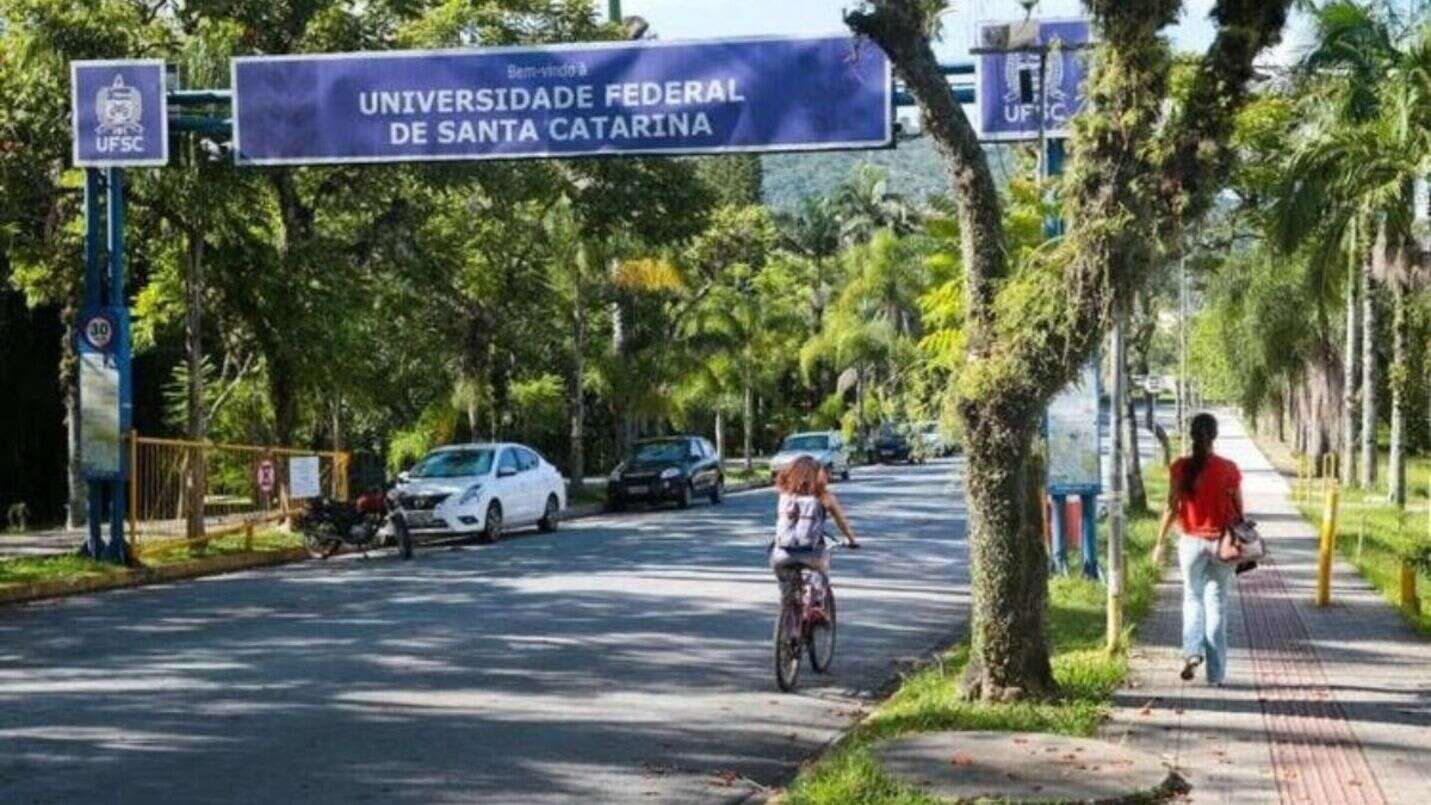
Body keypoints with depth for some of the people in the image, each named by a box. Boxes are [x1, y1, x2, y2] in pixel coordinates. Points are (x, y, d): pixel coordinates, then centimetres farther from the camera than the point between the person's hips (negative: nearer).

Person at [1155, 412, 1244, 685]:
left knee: (1193, 599, 17)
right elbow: (1238, 510, 1)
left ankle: (1193, 651, -8)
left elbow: (1172, 508, -7)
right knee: (1217, 605, 9)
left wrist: (1160, 542, 1)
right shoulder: (1229, 469, -4)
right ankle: (1215, 673, 9)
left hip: (1191, 541, 0)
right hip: (1221, 542, 0)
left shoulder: (1180, 468, -6)